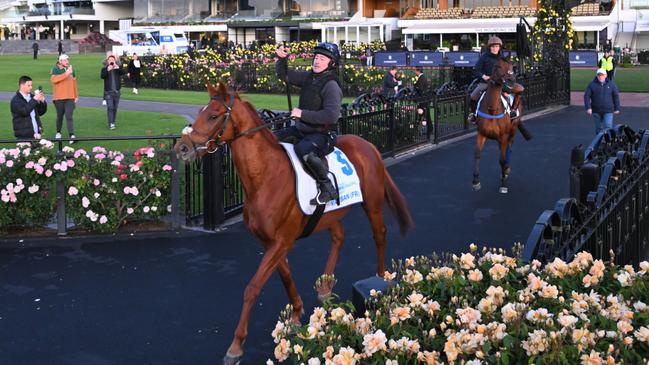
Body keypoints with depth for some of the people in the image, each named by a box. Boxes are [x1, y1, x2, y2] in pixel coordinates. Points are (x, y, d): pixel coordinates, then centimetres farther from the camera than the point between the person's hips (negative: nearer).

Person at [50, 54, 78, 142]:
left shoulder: (71, 69, 11)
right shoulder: (55, 69, -3)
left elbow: (74, 82, 18)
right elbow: (53, 79, -22)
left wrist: (76, 96, 19)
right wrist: (66, 74, -29)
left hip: (70, 98, 2)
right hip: (59, 98, -2)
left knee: (69, 117, -9)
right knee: (59, 116, 11)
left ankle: (72, 135, -18)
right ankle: (58, 132, 31)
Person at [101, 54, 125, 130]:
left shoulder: (118, 68, 8)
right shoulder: (104, 69, 4)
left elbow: (123, 72, -13)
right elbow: (102, 76, -14)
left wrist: (117, 67, -28)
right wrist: (108, 70, -27)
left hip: (116, 91, 3)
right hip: (108, 91, -2)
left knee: (115, 108, 9)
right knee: (110, 107, -11)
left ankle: (113, 123, 20)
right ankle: (110, 124, -16)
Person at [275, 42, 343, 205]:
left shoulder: (331, 86, -17)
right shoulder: (309, 77, 8)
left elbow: (331, 116, -27)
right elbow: (284, 75, 16)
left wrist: (303, 114, -25)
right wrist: (281, 59, -5)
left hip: (322, 134, -9)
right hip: (302, 129, 9)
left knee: (303, 150, -38)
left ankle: (328, 188, -25)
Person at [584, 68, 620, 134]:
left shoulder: (611, 84, 1)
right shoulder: (592, 85, -1)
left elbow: (616, 96, 6)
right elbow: (586, 96, -4)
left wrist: (617, 109, 6)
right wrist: (588, 108, -14)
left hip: (608, 111, -1)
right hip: (596, 111, 1)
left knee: (608, 127, -12)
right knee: (598, 128, 10)